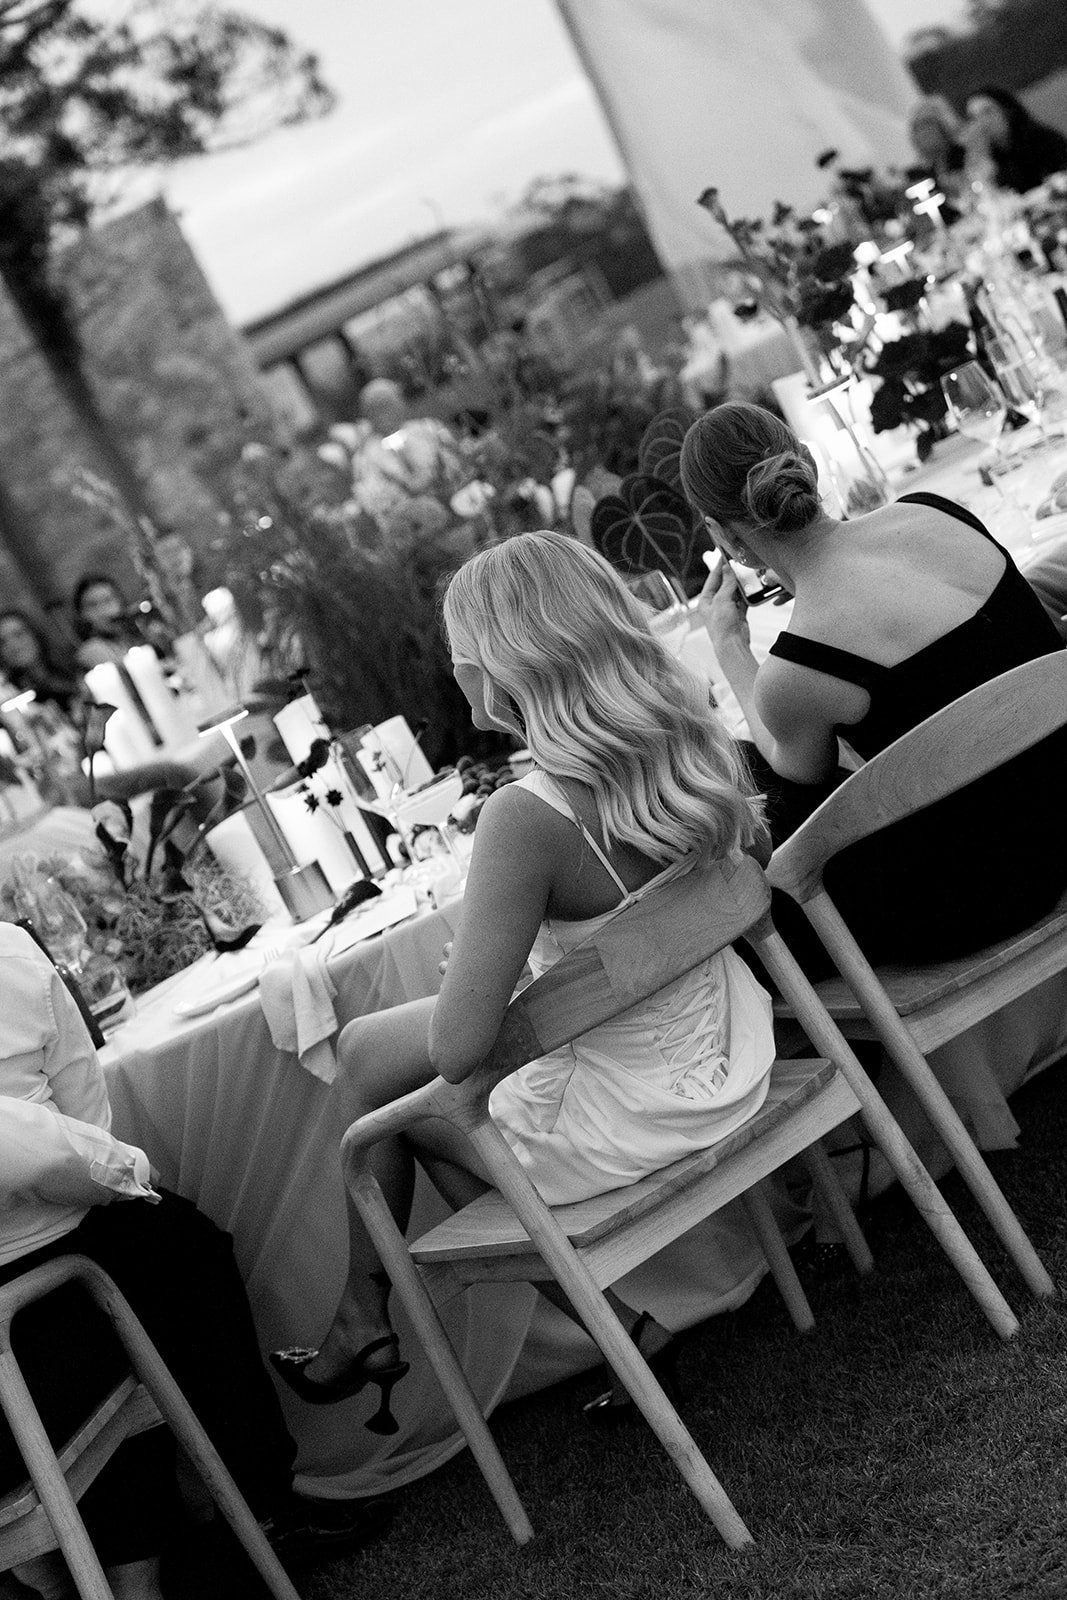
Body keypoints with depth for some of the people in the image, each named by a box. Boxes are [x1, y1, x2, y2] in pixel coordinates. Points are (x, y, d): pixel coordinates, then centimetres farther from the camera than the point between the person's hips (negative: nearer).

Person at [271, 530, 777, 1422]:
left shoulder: (528, 820, -31)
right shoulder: (693, 738, -10)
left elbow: (458, 1048, -30)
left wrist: (466, 976, -5)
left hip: (632, 1116, -7)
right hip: (724, 1062, 7)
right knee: (368, 1050, 20)